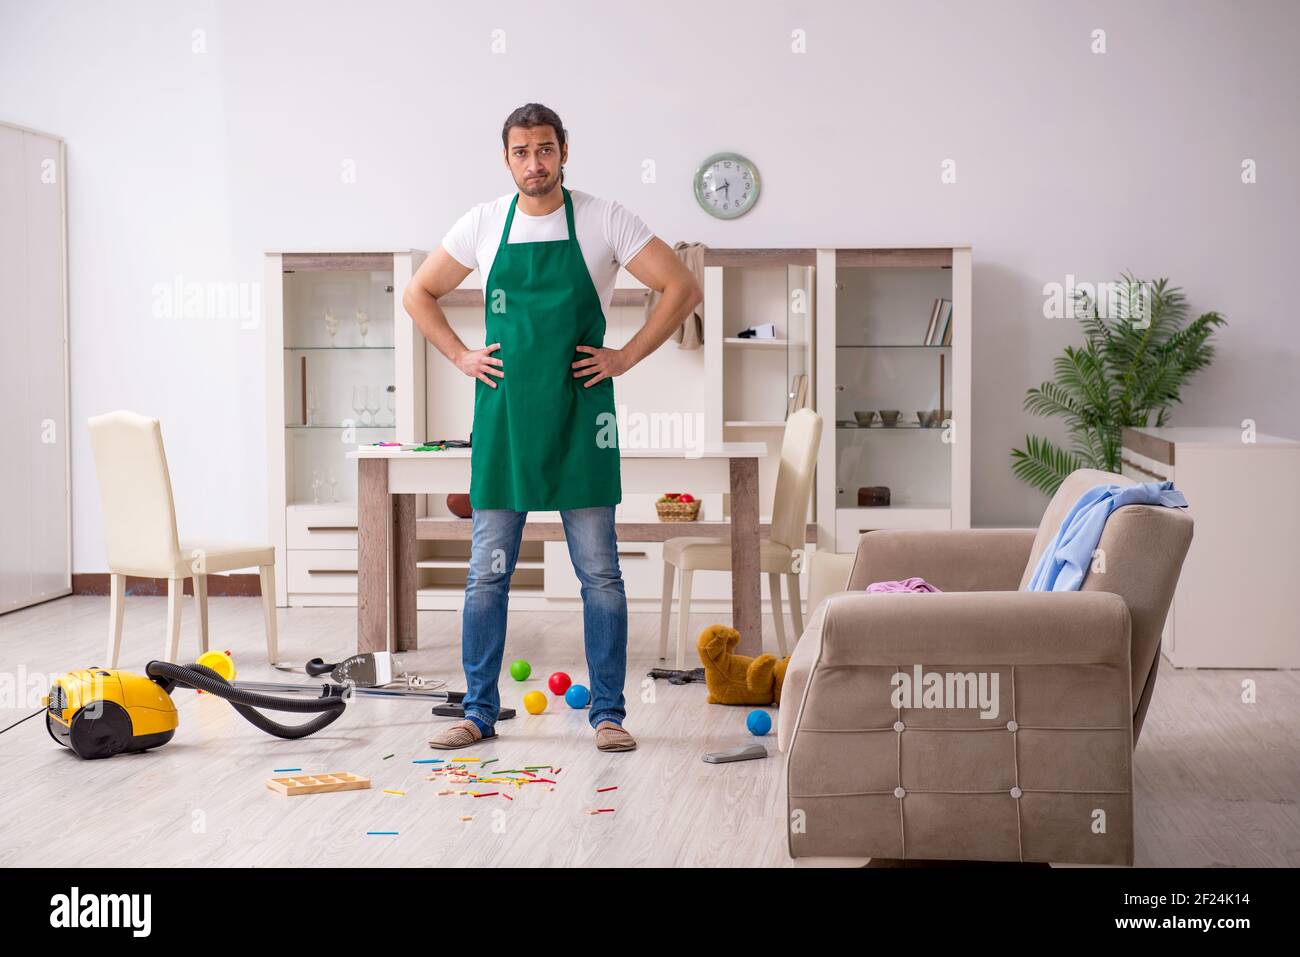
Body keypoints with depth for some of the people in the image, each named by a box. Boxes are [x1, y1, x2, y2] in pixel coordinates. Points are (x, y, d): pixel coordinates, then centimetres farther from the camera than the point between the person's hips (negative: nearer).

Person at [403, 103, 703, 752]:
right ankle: (479, 712, 14)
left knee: (600, 574, 2)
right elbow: (418, 294, 16)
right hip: (503, 414, 2)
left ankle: (608, 713, 10)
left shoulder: (603, 221, -1)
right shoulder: (483, 224, 5)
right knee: (487, 573, 5)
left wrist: (627, 357, -5)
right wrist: (459, 356, 5)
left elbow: (684, 289, -1)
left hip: (579, 418, -2)